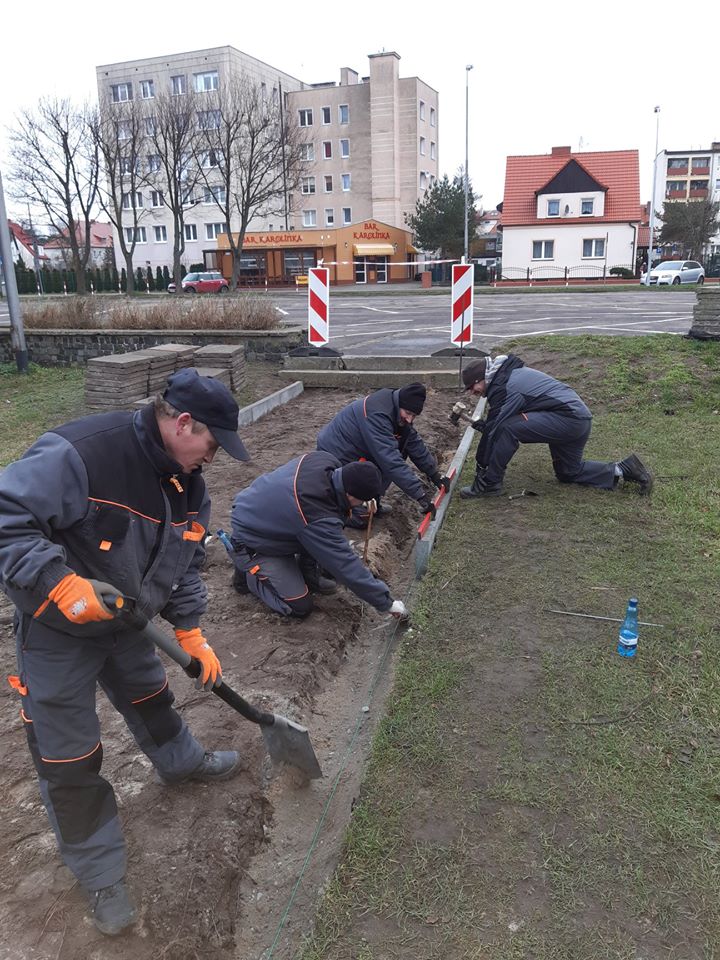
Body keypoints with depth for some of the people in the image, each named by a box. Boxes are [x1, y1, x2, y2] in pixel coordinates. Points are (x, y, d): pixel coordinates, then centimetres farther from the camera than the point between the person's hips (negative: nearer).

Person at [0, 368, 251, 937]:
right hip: (57, 634, -6)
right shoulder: (79, 455, -34)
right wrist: (62, 583, -39)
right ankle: (102, 876, 27)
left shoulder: (188, 482, -7)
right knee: (69, 760, 7)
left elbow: (185, 564, 4)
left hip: (125, 623, 7)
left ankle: (182, 762, 58)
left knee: (151, 698, 28)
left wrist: (192, 634, 0)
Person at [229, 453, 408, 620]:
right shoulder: (318, 518, -38)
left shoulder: (324, 459, -20)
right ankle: (247, 572, 11)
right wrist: (387, 603, -20)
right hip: (253, 544, -8)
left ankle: (308, 572, 10)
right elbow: (347, 567, -29)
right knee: (300, 606, -6)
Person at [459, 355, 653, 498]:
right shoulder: (512, 372, 16)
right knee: (569, 472, 25)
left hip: (567, 418, -11)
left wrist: (480, 467, -5)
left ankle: (488, 484, -11)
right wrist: (486, 425, 11)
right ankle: (624, 469, 18)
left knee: (506, 429, -20)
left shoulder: (502, 388, -13)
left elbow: (495, 428, -12)